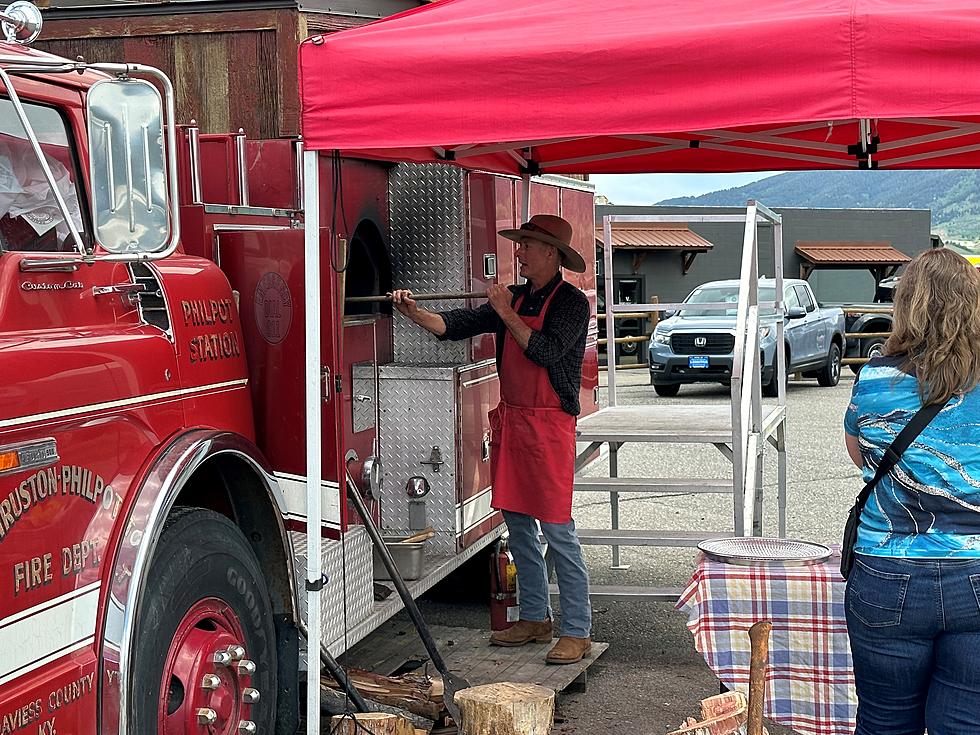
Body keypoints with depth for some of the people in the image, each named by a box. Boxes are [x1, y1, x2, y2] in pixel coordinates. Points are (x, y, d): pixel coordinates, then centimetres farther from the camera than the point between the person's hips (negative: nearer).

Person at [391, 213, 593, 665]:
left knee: (557, 530, -7)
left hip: (549, 426, -8)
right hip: (510, 421, 8)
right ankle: (535, 619, 22)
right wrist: (414, 313, -8)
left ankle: (577, 632, -1)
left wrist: (507, 314, -15)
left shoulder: (570, 302, -6)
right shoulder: (515, 298, 14)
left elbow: (547, 352, -19)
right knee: (518, 525, 12)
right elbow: (457, 325, 6)